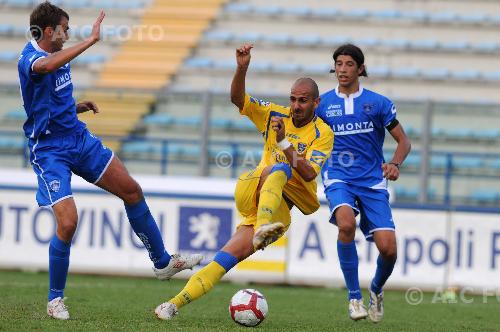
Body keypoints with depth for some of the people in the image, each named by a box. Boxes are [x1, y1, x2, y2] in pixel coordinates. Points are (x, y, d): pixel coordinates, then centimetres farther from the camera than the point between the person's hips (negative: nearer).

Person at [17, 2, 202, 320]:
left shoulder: (58, 57, 10)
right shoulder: (30, 58, -19)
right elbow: (46, 66, -46)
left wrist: (77, 107, 5)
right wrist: (92, 39, -44)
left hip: (79, 138, 9)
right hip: (49, 150, -9)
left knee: (132, 190, 9)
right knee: (68, 222, -19)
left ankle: (163, 262, 24)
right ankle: (55, 299, 1)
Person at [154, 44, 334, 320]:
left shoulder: (323, 134, -1)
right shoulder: (274, 115, 9)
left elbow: (309, 174, -15)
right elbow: (237, 99, -3)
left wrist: (284, 142, -26)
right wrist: (242, 68, -21)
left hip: (281, 207, 0)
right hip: (251, 191, 0)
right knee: (278, 170, -32)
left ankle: (176, 303, -24)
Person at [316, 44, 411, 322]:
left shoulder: (378, 103, 3)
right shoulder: (322, 103, 7)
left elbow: (404, 141, 7)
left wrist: (395, 164, -12)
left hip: (372, 181, 0)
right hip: (338, 179, 0)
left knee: (388, 248, -12)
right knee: (346, 224, -34)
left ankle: (376, 290, 23)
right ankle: (354, 296, -20)